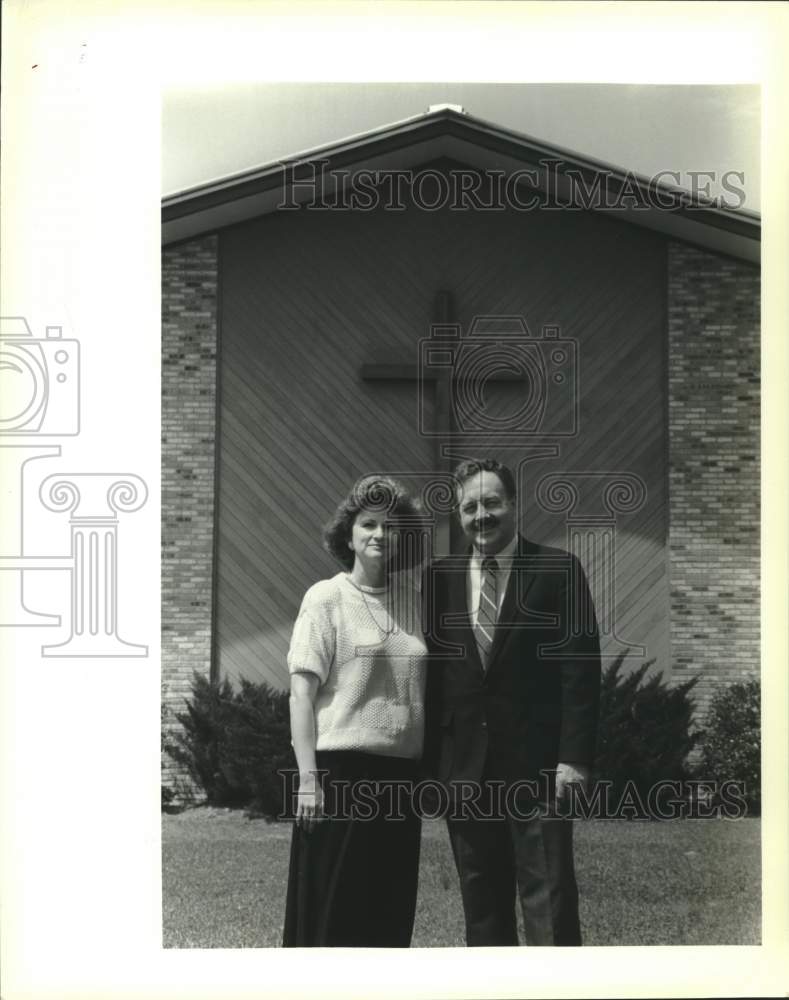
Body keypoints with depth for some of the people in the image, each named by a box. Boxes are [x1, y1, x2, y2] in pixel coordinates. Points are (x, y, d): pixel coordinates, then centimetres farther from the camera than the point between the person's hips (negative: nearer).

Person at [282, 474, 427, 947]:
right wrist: (308, 778, -14)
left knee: (391, 911, 10)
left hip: (402, 773, 5)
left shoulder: (413, 601, 10)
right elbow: (302, 693, -7)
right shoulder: (326, 598, -3)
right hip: (342, 770, -5)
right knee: (331, 911, 0)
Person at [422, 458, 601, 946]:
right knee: (482, 908, 9)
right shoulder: (440, 578, 10)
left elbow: (581, 667, -4)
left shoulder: (557, 570, 0)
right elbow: (432, 673, 10)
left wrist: (574, 756, -11)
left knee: (549, 904, -3)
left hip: (537, 766, -4)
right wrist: (431, 762, 3)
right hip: (464, 772, 4)